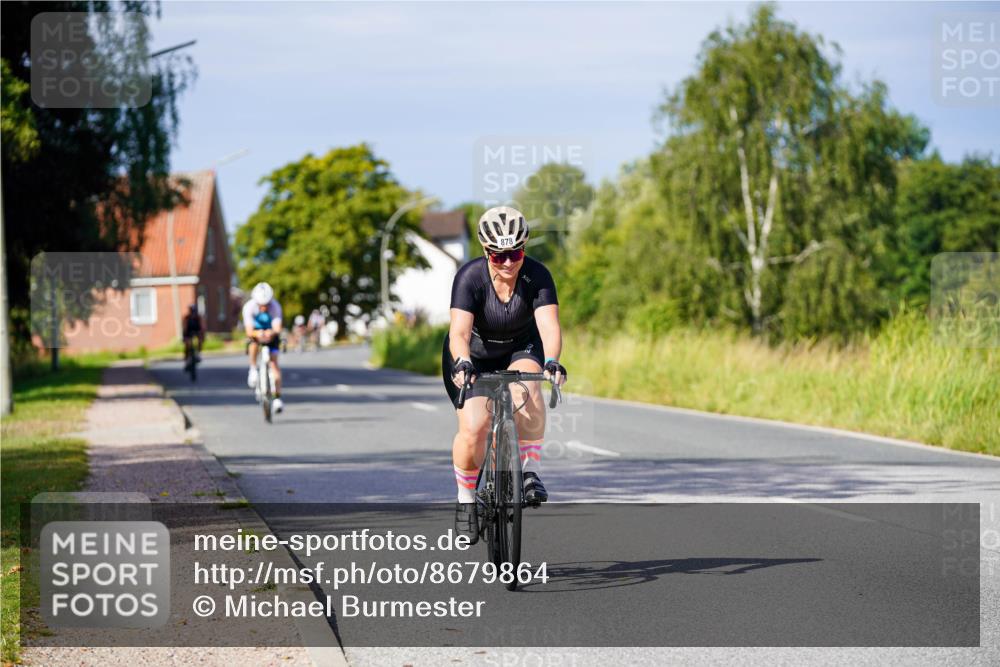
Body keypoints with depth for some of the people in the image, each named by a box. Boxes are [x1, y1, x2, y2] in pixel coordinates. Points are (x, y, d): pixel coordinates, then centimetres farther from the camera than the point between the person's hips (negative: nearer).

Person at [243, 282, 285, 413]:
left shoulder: (275, 307, -30)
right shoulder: (249, 307, -29)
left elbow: (277, 328, -38)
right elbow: (249, 331, -35)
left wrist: (272, 333, -61)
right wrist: (257, 333, -57)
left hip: (271, 334, 0)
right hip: (256, 331, 0)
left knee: (274, 362, -13)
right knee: (254, 341, -36)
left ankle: (278, 397, -10)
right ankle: (253, 370, -16)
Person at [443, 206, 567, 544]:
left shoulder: (537, 276, -23)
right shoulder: (470, 277, -27)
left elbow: (549, 326, -34)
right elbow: (459, 332, -36)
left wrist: (551, 362, -53)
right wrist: (462, 364, -56)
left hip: (520, 349, 1)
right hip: (473, 355, -1)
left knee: (527, 389, -33)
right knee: (473, 429, -20)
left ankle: (530, 471, -20)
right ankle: (465, 500, 4)